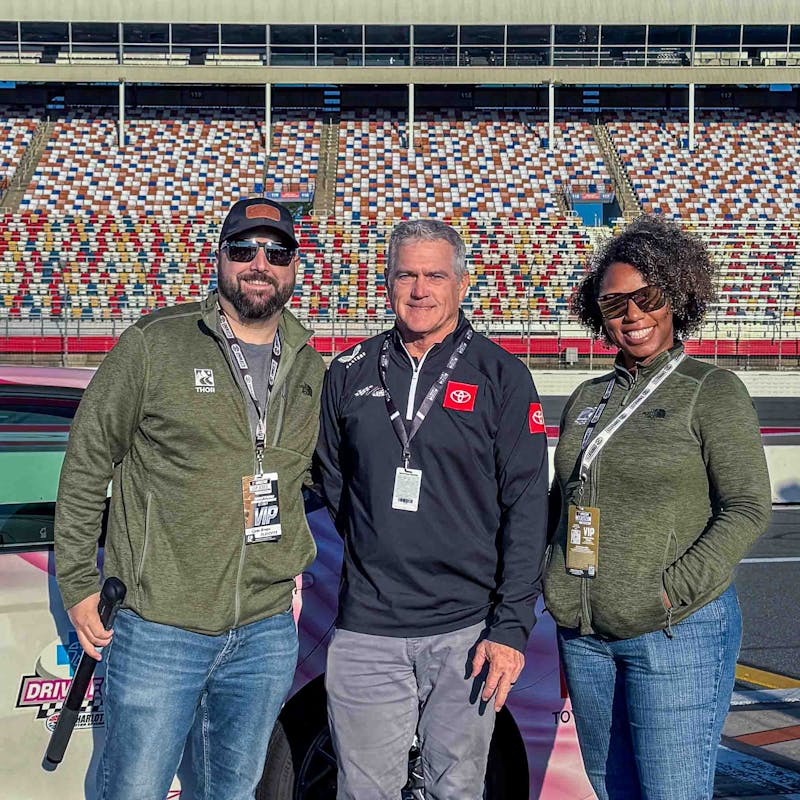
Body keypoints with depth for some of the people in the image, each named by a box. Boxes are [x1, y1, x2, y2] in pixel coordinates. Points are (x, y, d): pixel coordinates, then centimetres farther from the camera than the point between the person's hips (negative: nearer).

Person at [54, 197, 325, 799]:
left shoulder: (310, 368, 7)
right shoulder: (154, 344, -8)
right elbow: (86, 464, -3)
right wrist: (78, 584, -4)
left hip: (266, 633, 5)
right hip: (158, 627, -4)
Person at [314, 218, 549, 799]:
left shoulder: (501, 376, -1)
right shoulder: (351, 374, 7)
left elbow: (527, 507, -4)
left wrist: (512, 626, -9)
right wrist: (379, 546, 9)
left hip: (469, 631, -2)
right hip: (367, 630, 2)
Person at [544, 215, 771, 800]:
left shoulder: (713, 390, -5)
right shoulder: (588, 398, 12)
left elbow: (748, 509, -10)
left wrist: (672, 590, -17)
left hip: (677, 635, -5)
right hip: (585, 634, 6)